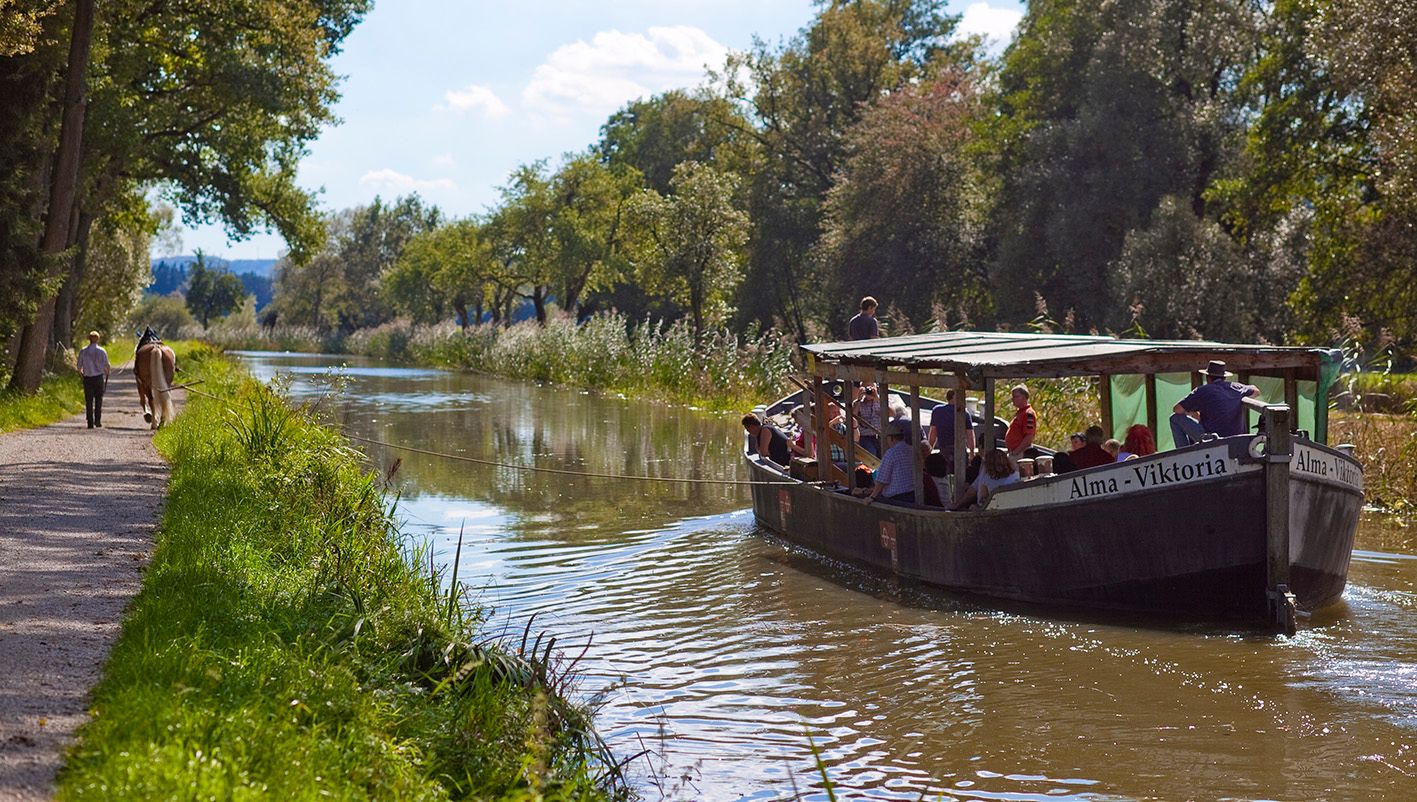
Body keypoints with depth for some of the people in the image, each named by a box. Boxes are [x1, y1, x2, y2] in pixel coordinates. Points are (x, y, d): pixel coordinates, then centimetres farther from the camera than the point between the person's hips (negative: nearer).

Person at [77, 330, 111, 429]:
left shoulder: (83, 351, 0)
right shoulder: (101, 351, -5)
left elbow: (79, 367, 3)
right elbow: (107, 366, -4)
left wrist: (82, 372, 24)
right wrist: (109, 371, 18)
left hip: (87, 378, 1)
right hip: (99, 377, -1)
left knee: (89, 401, 5)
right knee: (98, 399, 12)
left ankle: (90, 422, 0)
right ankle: (97, 420, 3)